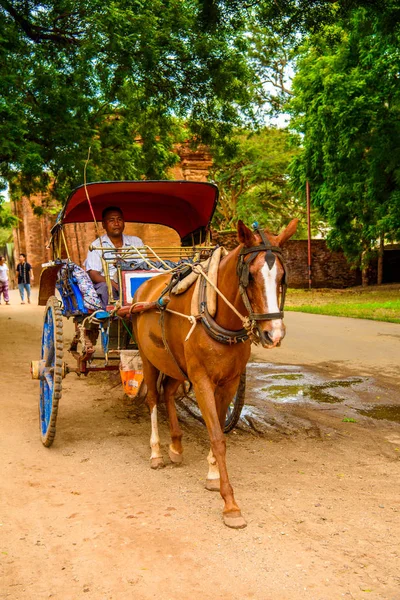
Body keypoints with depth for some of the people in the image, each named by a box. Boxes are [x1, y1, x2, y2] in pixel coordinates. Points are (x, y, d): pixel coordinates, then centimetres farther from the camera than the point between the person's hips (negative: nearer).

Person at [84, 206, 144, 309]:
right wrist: (114, 284, -23)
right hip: (108, 284, -2)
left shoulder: (136, 242, 18)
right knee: (104, 288, -36)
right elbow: (93, 274, -4)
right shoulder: (96, 245, 9)